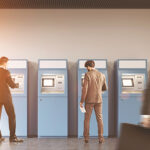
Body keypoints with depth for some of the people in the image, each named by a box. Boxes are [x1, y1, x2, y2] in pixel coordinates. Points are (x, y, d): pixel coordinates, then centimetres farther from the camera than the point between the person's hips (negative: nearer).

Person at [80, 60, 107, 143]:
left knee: (87, 119, 8)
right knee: (99, 119, 8)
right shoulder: (102, 75, 4)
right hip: (98, 100, 3)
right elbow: (105, 88, 17)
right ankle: (100, 138, 3)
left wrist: (81, 101, -9)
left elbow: (84, 89, -16)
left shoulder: (87, 75, -10)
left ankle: (86, 138, 8)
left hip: (89, 100, -2)